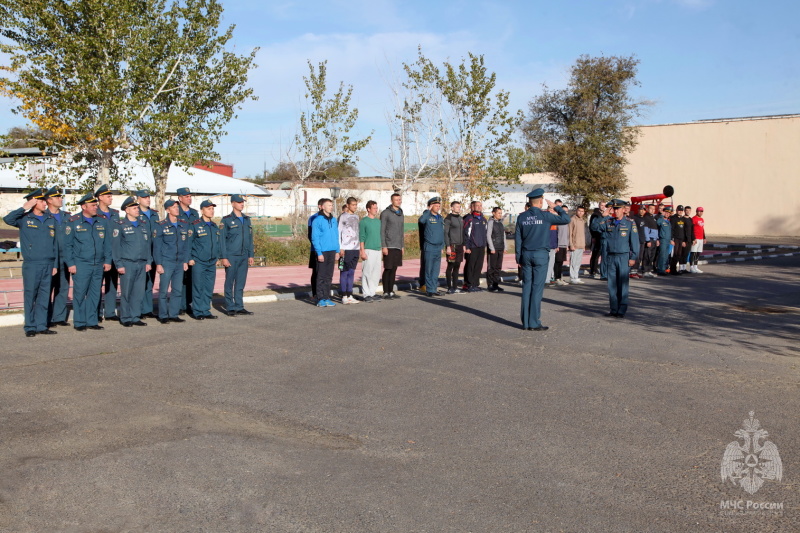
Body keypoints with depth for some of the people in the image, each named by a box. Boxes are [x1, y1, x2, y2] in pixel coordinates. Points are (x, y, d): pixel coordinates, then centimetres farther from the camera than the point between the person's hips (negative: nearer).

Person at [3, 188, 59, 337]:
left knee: (44, 296, 7)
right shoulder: (25, 219, 2)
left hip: (48, 265, 3)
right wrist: (24, 208, -13)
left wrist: (55, 264, 9)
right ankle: (30, 327, 9)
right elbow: (7, 219, -17)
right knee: (30, 296, 2)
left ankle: (41, 326, 15)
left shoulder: (51, 220, 12)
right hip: (31, 265, -3)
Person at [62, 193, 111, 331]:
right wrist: (70, 263, -6)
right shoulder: (73, 222, 0)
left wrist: (108, 260, 6)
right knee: (80, 294, -1)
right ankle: (79, 322, 9)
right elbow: (67, 245, -1)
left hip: (98, 265, 4)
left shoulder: (103, 222, 10)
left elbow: (107, 243, 13)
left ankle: (91, 321, 16)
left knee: (95, 294, 8)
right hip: (81, 265, -4)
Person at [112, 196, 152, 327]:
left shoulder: (142, 226, 16)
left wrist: (148, 261, 8)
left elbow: (147, 244, 17)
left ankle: (136, 317, 15)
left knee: (139, 292, 6)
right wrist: (119, 264, -9)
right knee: (126, 293, 0)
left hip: (141, 264, 5)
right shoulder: (120, 225, -1)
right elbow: (115, 246, -4)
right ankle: (125, 318, 9)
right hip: (127, 264, -5)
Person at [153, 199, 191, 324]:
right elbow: (157, 246, -3)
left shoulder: (184, 225, 9)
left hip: (180, 262, 4)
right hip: (166, 262, -4)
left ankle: (174, 314, 15)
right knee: (164, 290, -1)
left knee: (178, 290, 6)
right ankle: (163, 316, 9)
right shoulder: (161, 226, -3)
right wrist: (158, 264, -7)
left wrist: (185, 261, 6)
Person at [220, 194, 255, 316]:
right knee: (229, 283, 2)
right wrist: (224, 257, -11)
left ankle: (239, 307, 15)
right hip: (231, 257, -5)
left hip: (244, 257, 5)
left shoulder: (247, 220, 12)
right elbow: (222, 240, -6)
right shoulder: (226, 220, -4)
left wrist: (251, 255, 11)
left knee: (241, 283, 8)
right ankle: (230, 308, 9)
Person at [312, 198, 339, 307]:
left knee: (329, 276, 9)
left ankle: (327, 298, 15)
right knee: (321, 277, -2)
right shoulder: (318, 220, -6)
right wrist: (319, 253, -14)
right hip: (322, 252, -6)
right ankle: (320, 299, 2)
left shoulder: (334, 220, 13)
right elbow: (315, 238, -9)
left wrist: (337, 251, 11)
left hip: (332, 252, 6)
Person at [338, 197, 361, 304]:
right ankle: (344, 296, 2)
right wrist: (340, 248, -11)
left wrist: (360, 247, 15)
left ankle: (350, 295, 12)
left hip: (355, 248, 6)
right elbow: (338, 233, -5)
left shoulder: (356, 217, 15)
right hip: (346, 249, -6)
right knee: (344, 272, -1)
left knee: (351, 272, 8)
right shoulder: (342, 217, -3)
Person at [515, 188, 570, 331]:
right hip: (541, 255, -4)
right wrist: (555, 207, 10)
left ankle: (526, 322, 9)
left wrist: (518, 257, 14)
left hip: (526, 255, 4)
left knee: (526, 287, 7)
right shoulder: (545, 216, -7)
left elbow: (517, 238, 8)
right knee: (537, 288, -2)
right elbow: (566, 219, -2)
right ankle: (534, 323, -1)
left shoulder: (522, 217, 5)